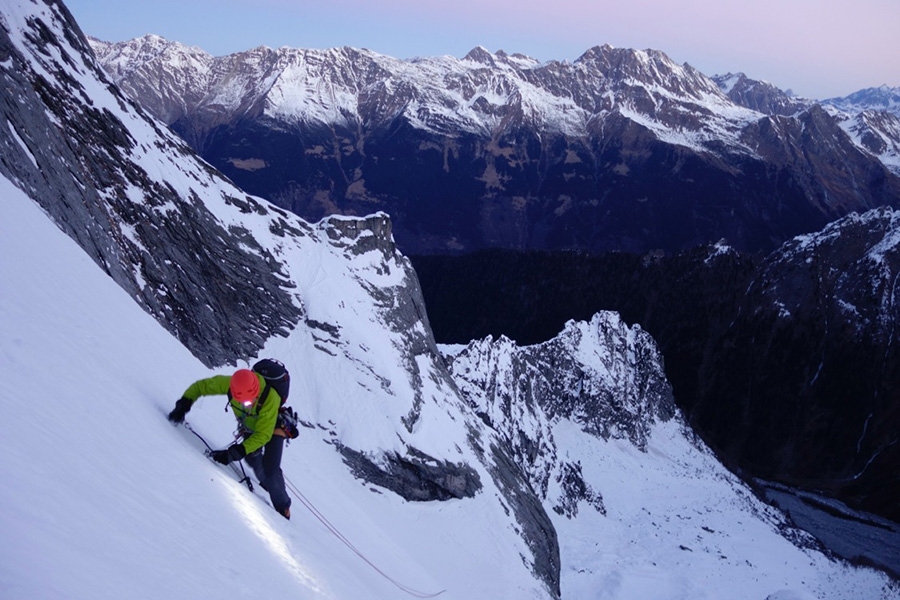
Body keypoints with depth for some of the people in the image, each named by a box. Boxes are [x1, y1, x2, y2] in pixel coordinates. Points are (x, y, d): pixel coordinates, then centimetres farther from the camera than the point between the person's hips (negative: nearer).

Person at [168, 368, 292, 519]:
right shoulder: (230, 384, -32)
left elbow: (263, 435, -39)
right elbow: (200, 386, -15)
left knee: (270, 471, -15)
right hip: (249, 426, 5)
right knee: (252, 459, -8)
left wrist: (234, 453, -46)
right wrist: (183, 405, -27)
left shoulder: (270, 398, -44)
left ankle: (283, 509, 6)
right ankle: (268, 484, 22)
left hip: (273, 428, -5)